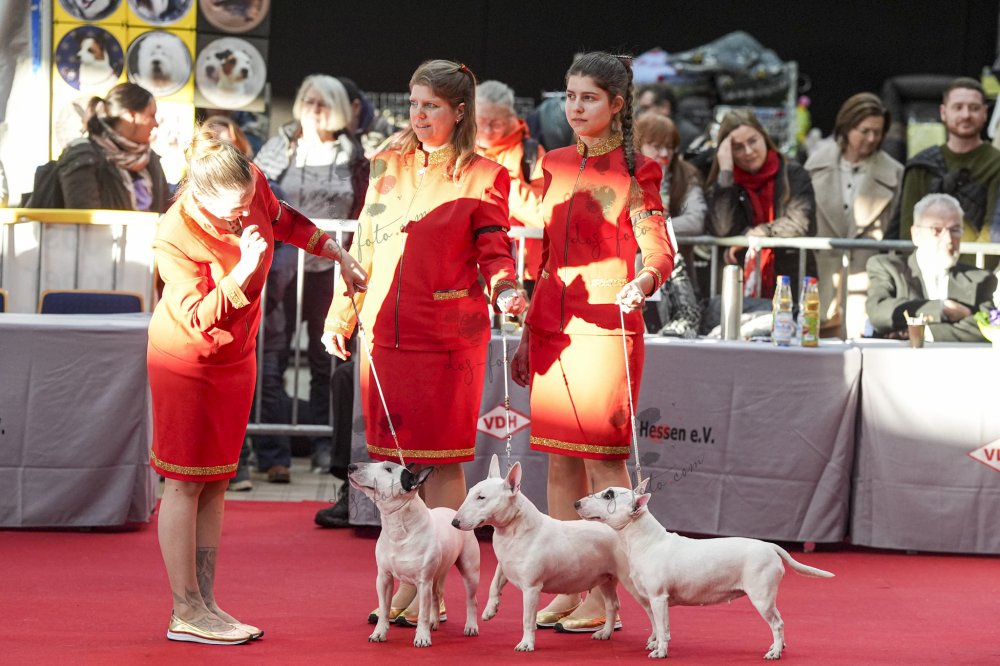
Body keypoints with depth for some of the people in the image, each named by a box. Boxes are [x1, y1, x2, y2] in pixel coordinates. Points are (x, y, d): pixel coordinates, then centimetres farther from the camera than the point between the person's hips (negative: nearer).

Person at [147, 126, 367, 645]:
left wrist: (339, 255, 16)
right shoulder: (174, 240, -30)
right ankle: (186, 613, 0)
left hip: (236, 356, 7)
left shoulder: (253, 183, -12)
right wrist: (243, 271, -42)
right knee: (185, 483, -3)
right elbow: (200, 320, -29)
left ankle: (206, 603, 13)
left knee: (215, 482, 9)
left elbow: (283, 221, 12)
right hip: (186, 362, -7)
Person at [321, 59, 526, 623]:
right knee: (391, 463, 5)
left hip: (449, 337, -4)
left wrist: (506, 289, -20)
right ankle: (402, 583, 14)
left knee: (443, 463, -3)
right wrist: (342, 316, 14)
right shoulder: (388, 168, 13)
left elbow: (495, 254, 1)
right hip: (386, 332, 4)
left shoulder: (483, 176, 1)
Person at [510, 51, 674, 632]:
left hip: (606, 323, -6)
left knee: (603, 457, -6)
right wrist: (527, 335, 17)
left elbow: (660, 251, -7)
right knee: (560, 460, 6)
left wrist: (643, 281, -30)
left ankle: (604, 596, -2)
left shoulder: (634, 172, -2)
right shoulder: (553, 165, 13)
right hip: (552, 322, 6)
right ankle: (566, 590, 12)